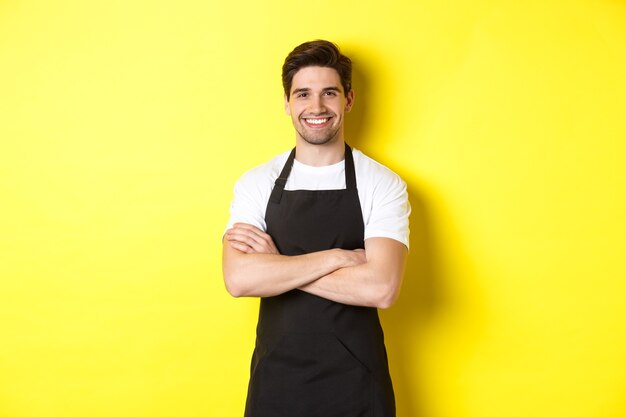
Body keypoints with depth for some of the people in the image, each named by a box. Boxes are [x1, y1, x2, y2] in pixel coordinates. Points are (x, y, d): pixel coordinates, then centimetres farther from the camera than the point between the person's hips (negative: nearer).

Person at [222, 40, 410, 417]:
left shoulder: (383, 184, -7)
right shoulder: (256, 183, -2)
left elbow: (381, 288, -19)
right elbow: (238, 279, -15)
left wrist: (277, 265, -15)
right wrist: (336, 257, -17)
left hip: (356, 380, -1)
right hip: (276, 376, 1)